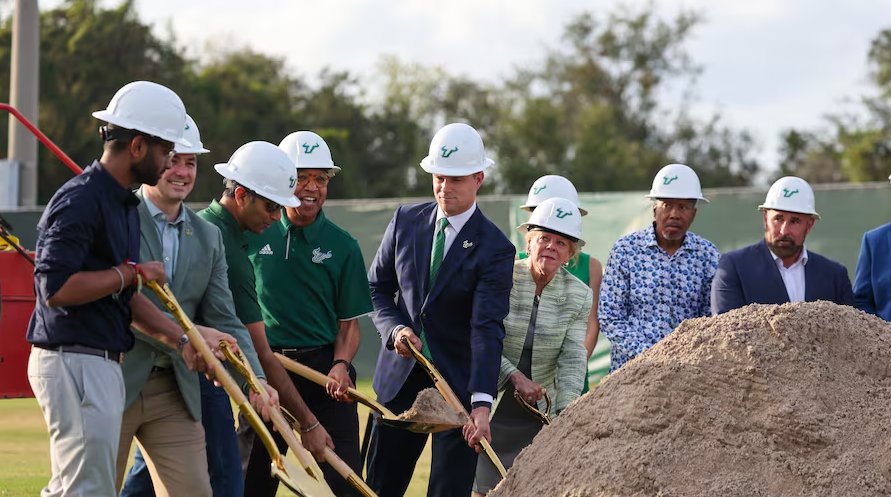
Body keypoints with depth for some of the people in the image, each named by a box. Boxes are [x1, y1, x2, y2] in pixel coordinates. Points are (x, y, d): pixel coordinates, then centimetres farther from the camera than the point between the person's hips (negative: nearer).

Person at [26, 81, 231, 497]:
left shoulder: (126, 204, 17)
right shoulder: (79, 201, -16)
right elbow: (55, 288, -24)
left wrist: (181, 339, 15)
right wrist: (131, 273, -15)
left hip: (103, 365, 11)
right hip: (75, 364, -11)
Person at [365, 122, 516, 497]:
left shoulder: (494, 249, -11)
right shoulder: (406, 221, 4)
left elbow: (487, 329, -20)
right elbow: (377, 288, 13)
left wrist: (481, 402, -31)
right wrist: (395, 329, -8)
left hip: (458, 384, -4)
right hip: (400, 379, 4)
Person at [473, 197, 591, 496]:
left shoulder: (579, 296, -1)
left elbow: (572, 360, -6)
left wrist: (565, 415, -17)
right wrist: (515, 376, -20)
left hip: (538, 414, 1)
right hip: (490, 406, -1)